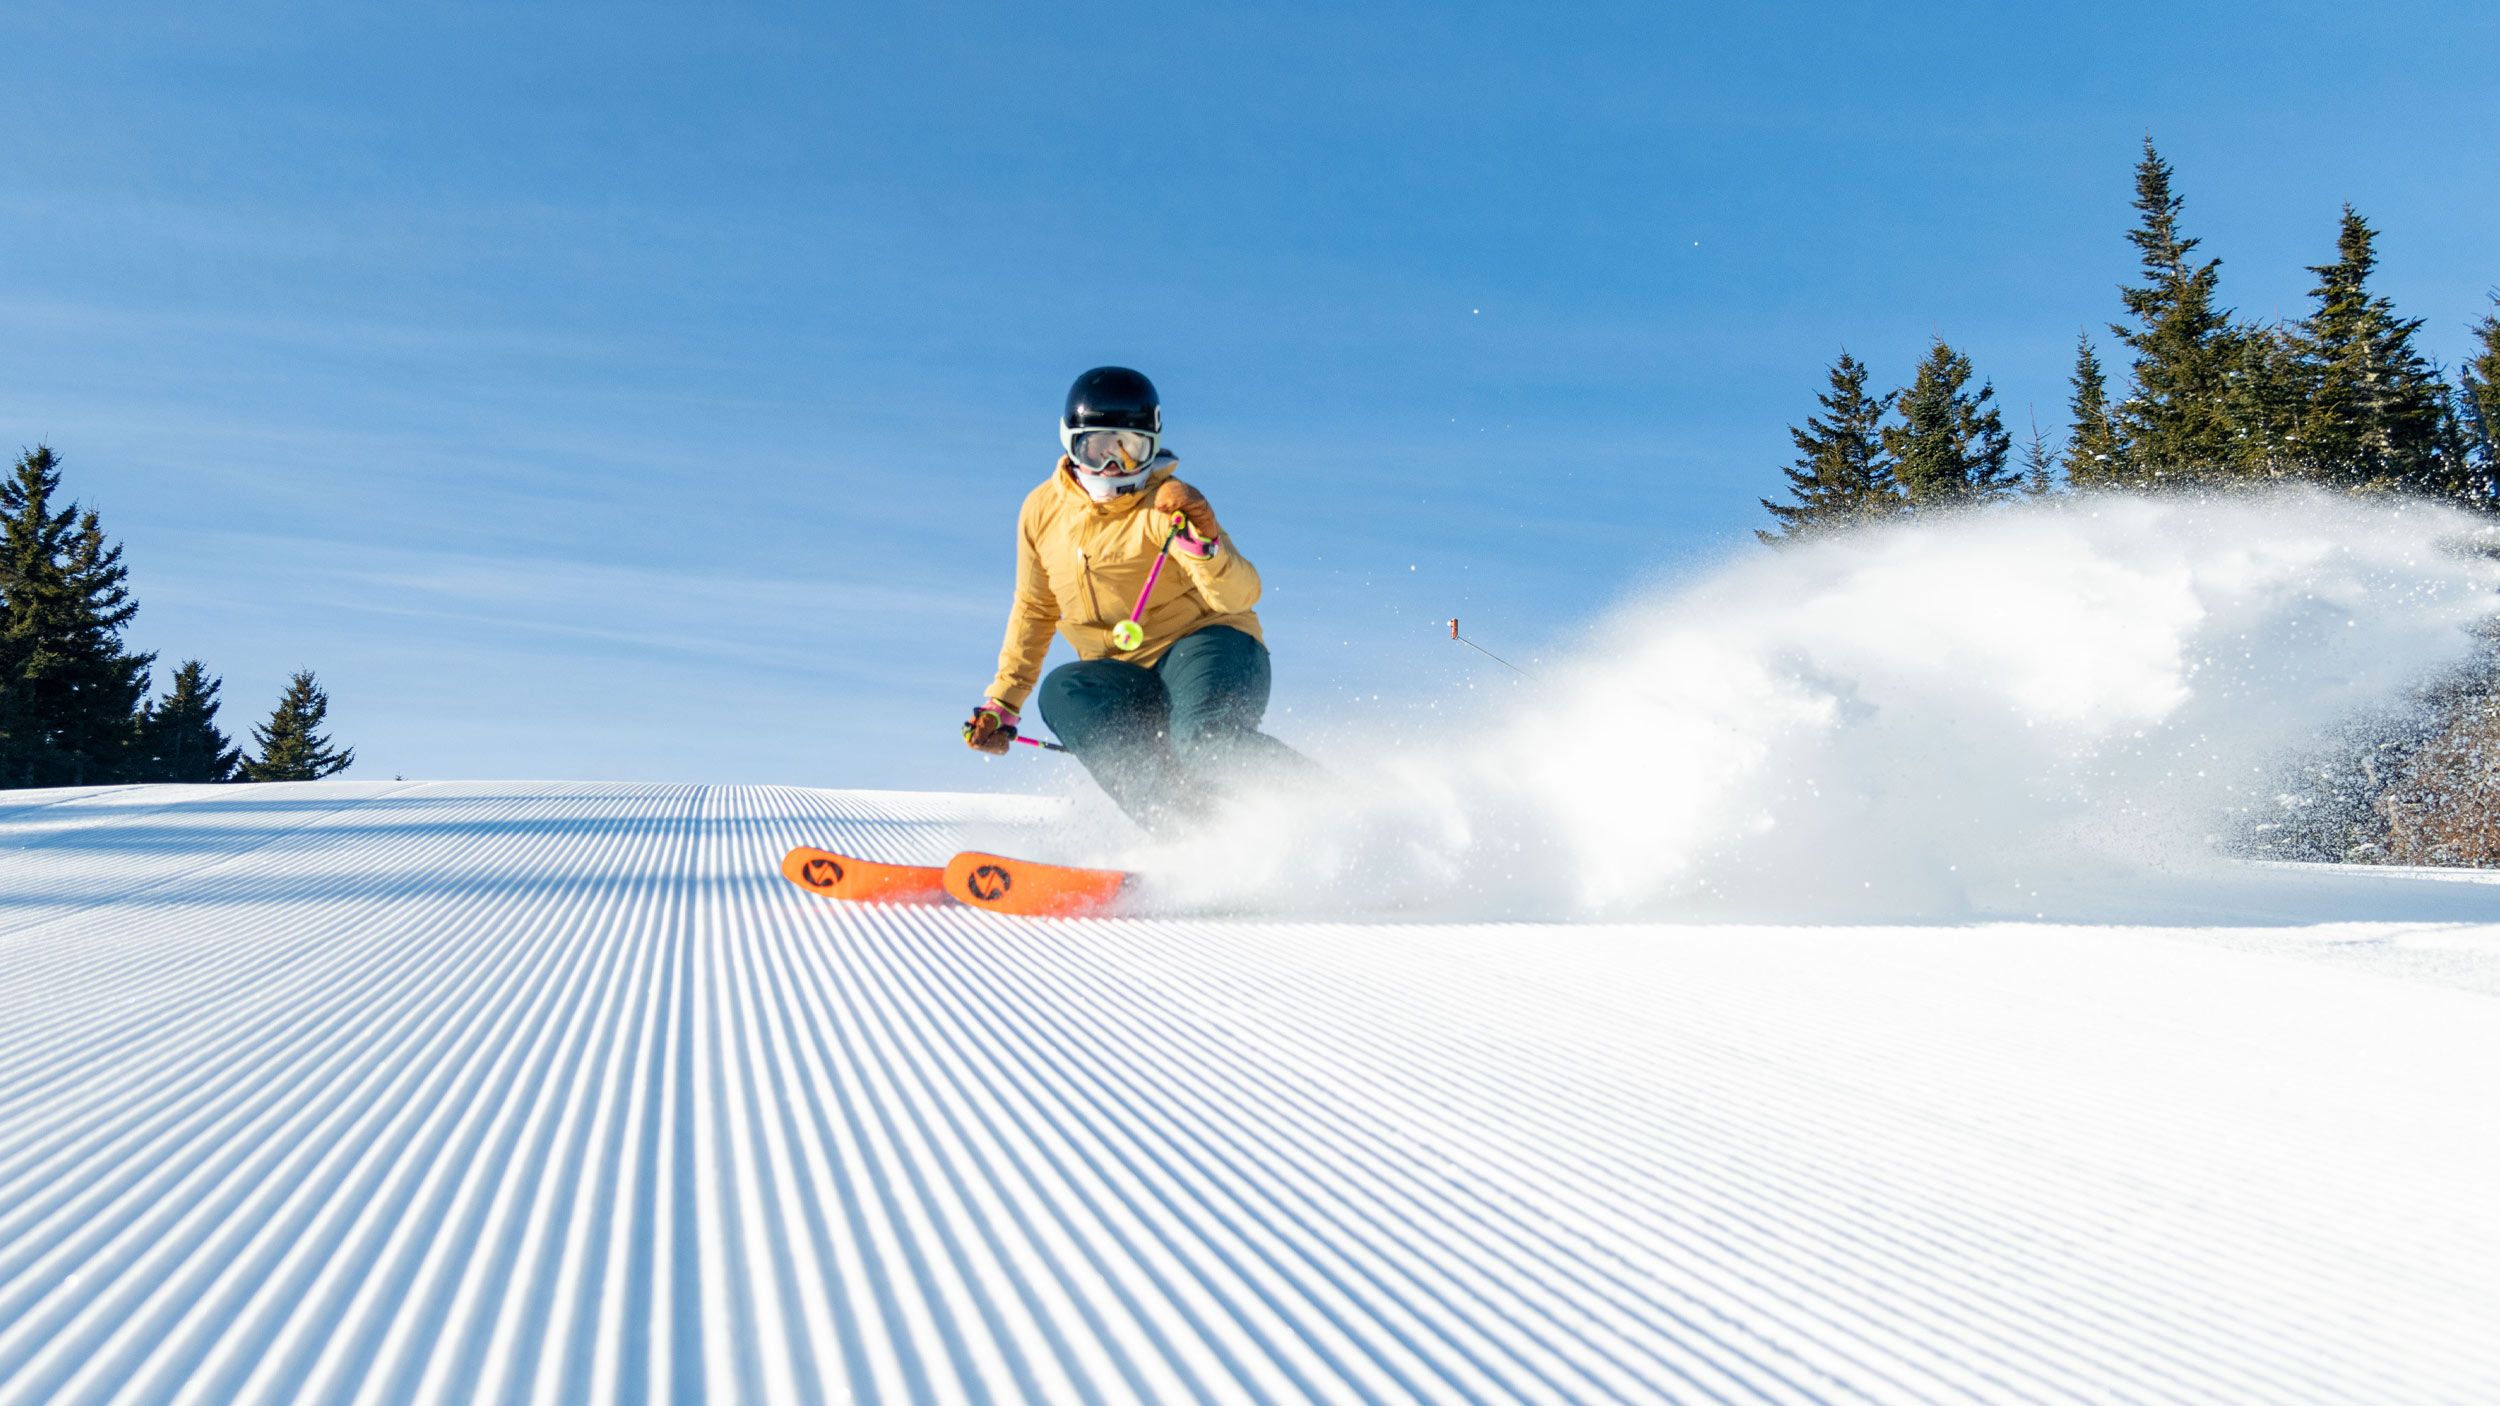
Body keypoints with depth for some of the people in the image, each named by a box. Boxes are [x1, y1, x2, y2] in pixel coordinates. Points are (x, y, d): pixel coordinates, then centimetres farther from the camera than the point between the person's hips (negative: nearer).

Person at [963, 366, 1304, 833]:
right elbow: (1033, 609, 18)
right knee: (1061, 692, -27)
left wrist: (1202, 536, -40)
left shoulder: (1166, 506, -11)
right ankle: (1186, 826, -36)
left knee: (1202, 739, -36)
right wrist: (1002, 704, 18)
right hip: (1129, 682, 5)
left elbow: (1240, 595, -22)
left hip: (1210, 646, -5)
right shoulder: (1043, 510, 5)